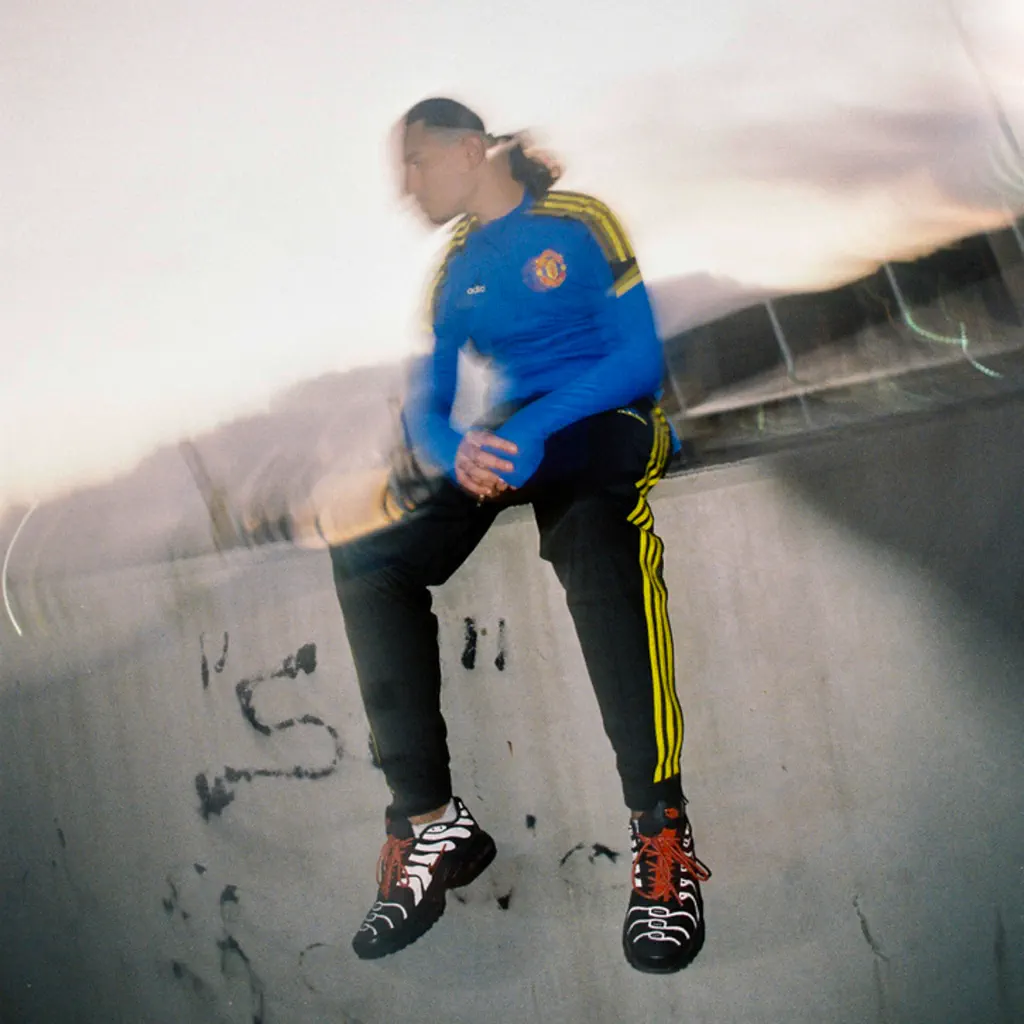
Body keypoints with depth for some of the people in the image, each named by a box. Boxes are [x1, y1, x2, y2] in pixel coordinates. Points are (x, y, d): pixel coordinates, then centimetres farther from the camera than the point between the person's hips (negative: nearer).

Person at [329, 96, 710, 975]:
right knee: (367, 556, -21)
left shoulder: (577, 224, 3)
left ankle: (661, 829, -44)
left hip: (605, 423, -6)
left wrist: (537, 427, -23)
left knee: (595, 525, -43)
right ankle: (430, 822, -20)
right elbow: (423, 407, 12)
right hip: (507, 439, 6)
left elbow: (641, 357, -7)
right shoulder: (455, 271, 20)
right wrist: (456, 451, -13)